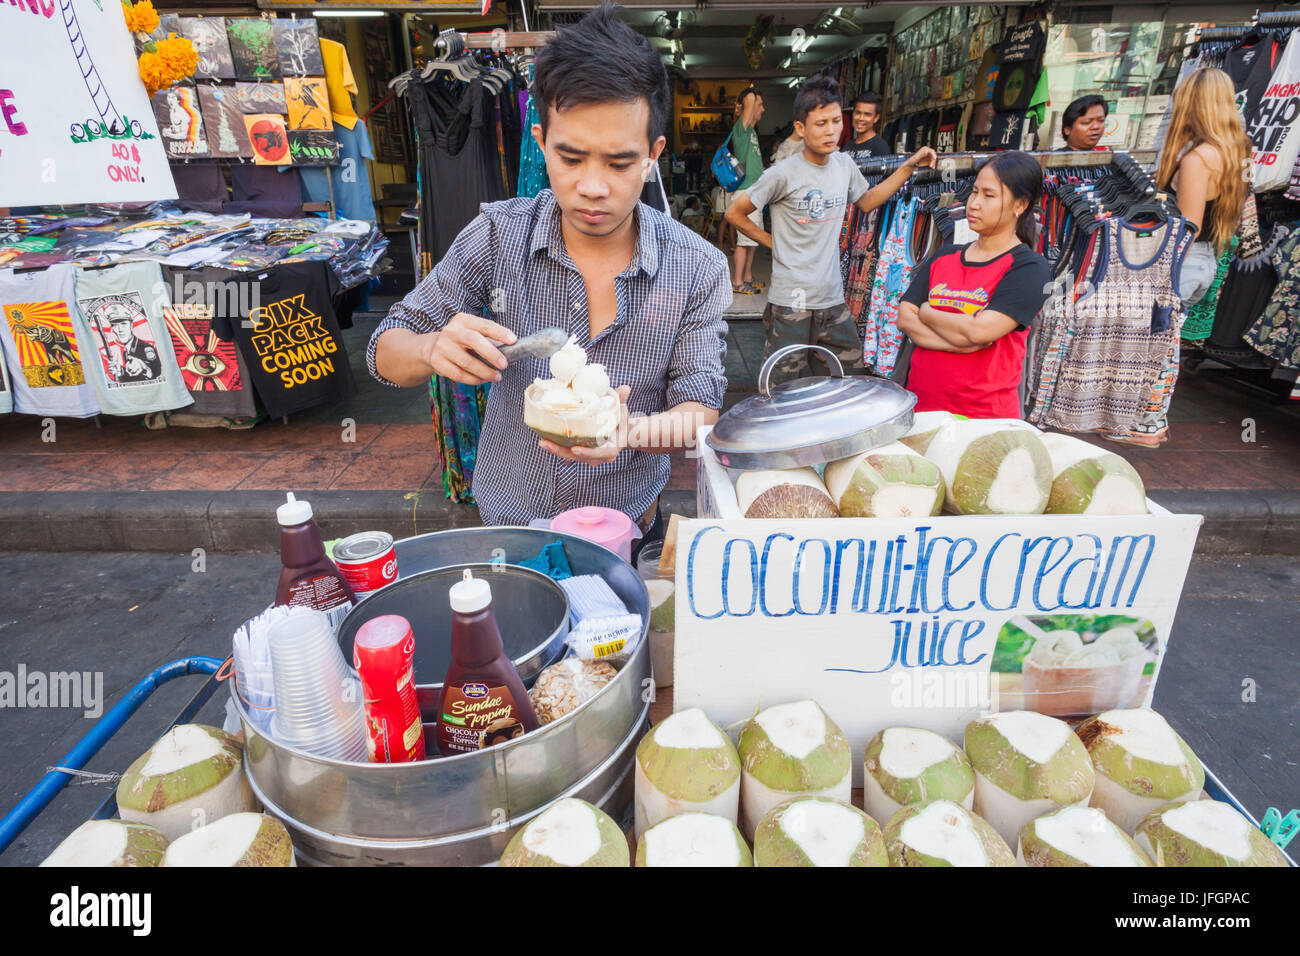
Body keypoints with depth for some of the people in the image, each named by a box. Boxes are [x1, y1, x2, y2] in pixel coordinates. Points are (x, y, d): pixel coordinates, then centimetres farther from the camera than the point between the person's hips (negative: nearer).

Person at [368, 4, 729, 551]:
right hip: (507, 524, 1)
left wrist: (633, 430, -38)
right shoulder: (499, 237, -15)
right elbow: (386, 353, -9)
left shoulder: (698, 270, -16)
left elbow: (700, 413, -16)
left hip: (628, 527, 0)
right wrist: (434, 350, -33)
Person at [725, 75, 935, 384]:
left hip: (834, 299, 6)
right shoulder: (783, 175, -12)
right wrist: (771, 240, 0)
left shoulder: (844, 163, 7)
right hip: (791, 301, -6)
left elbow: (866, 201, 25)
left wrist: (909, 166, 19)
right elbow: (735, 213, -3)